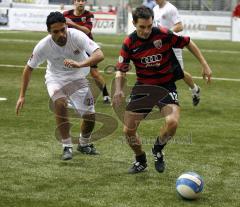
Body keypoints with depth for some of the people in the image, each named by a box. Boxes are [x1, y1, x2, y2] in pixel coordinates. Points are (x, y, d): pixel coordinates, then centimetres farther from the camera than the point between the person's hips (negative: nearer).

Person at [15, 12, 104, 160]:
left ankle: (84, 144, 32)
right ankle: (67, 147, -18)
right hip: (55, 78, -1)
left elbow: (99, 55, -39)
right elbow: (29, 68, -9)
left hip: (77, 77, 1)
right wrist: (22, 96, -8)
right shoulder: (43, 46, -25)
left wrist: (79, 64, -56)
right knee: (60, 102, -32)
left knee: (90, 116, -2)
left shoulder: (77, 36, -29)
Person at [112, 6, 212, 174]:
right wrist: (118, 90, -19)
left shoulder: (164, 34, -17)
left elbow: (188, 43, -1)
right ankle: (141, 161, 28)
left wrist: (205, 65, -3)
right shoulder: (129, 43, -11)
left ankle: (158, 150, 5)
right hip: (143, 87, 2)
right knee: (128, 130, -2)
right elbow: (121, 70, -1)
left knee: (172, 122, -27)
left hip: (166, 86, -2)